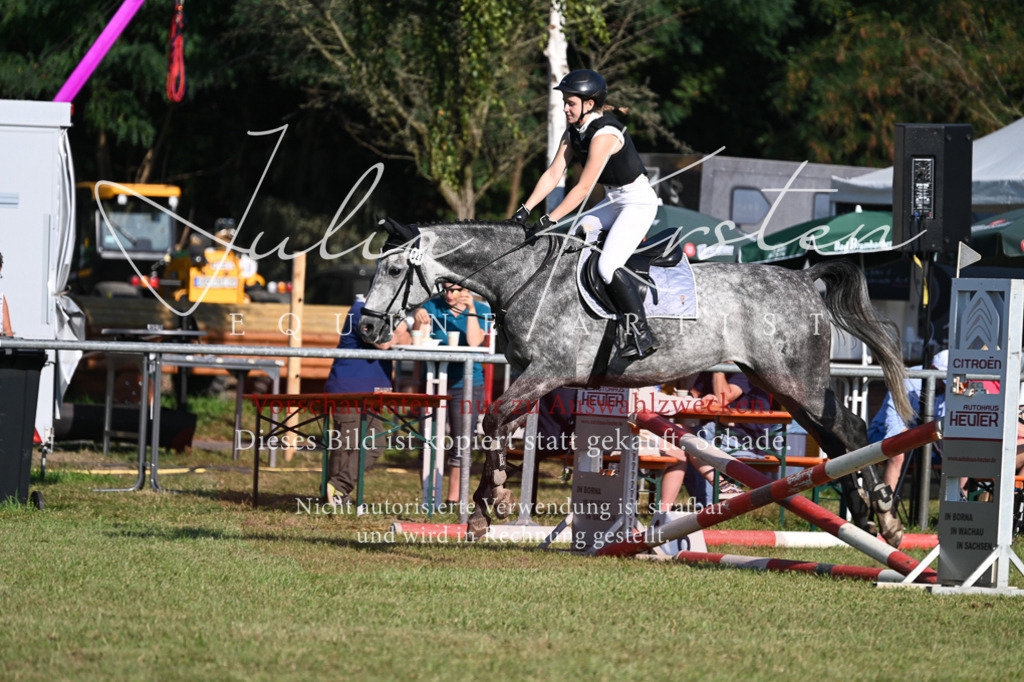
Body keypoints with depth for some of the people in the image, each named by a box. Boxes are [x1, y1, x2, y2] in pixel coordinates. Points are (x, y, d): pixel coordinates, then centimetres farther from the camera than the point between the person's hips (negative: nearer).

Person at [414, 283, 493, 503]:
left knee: (461, 444, 1)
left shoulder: (481, 310, -1)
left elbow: (474, 342, -16)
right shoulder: (433, 307, 2)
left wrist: (471, 309, -21)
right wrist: (418, 320, -27)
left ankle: (453, 499, 8)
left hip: (466, 384, -1)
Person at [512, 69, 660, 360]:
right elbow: (552, 175, 2)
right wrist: (525, 210, -7)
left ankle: (642, 334, -17)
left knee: (608, 266, -20)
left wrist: (550, 220, -27)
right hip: (613, 202, 10)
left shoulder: (604, 134, -26)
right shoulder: (573, 132, 2)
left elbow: (583, 188, -27)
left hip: (638, 201, -10)